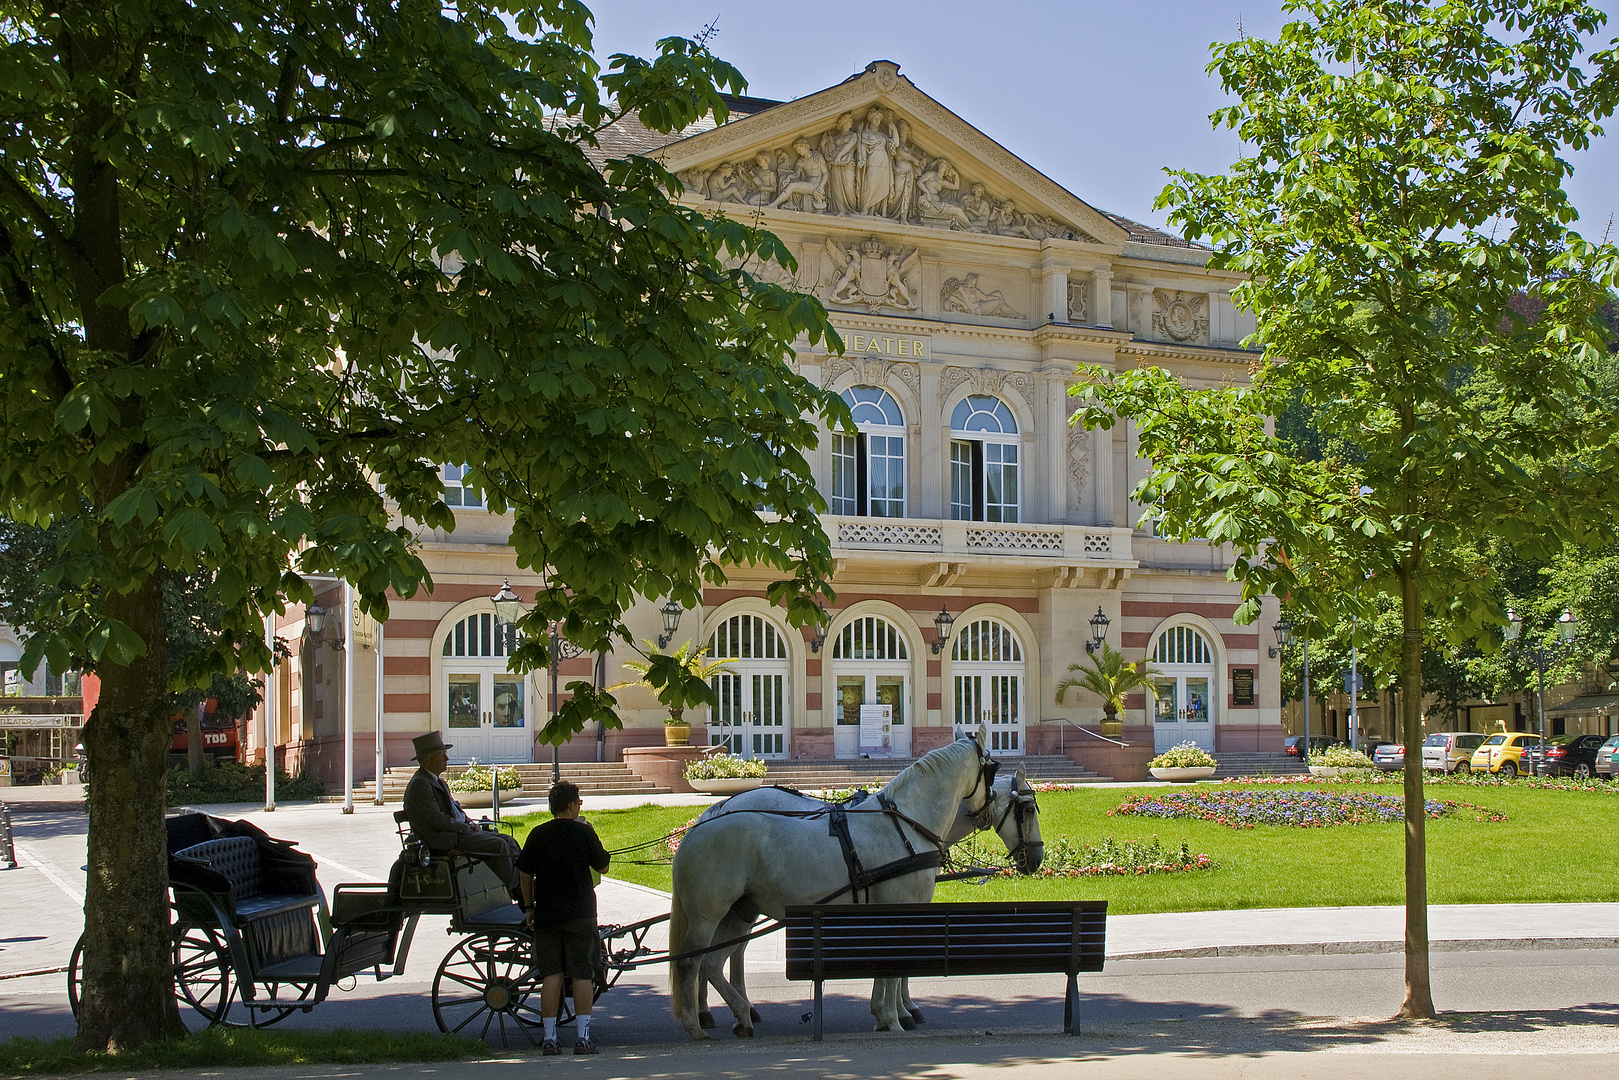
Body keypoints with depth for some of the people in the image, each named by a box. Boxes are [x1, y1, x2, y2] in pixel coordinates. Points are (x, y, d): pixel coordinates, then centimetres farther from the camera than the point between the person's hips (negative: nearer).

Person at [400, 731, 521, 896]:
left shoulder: (438, 781, 17)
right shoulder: (419, 784, -16)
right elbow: (437, 820, -21)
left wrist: (469, 822, 6)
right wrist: (464, 827, -12)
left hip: (456, 832, 10)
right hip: (442, 839, -10)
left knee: (508, 841, 1)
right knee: (498, 845, -19)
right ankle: (514, 890, -12)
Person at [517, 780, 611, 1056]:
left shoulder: (538, 834, 1)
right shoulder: (584, 832, -6)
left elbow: (524, 875, 5)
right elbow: (602, 867, 3)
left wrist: (529, 907, 16)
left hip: (546, 912, 2)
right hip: (580, 911, -2)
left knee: (551, 974, 5)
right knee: (582, 974, 3)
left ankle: (549, 1038, 5)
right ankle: (583, 1036, 1)